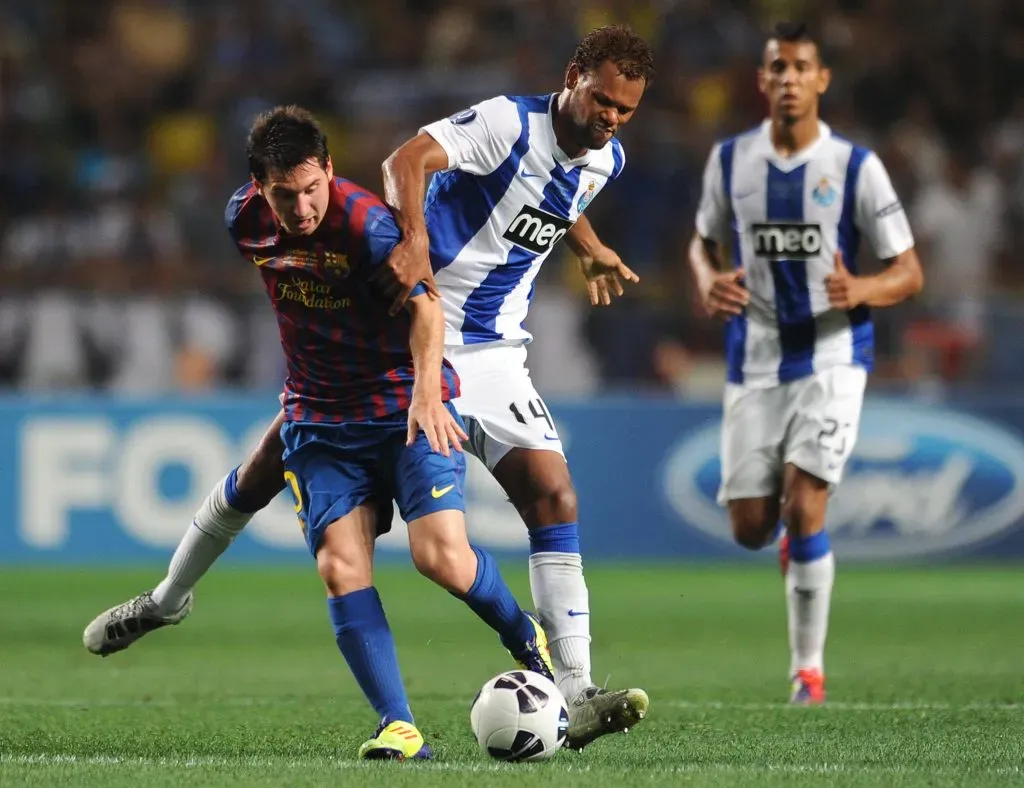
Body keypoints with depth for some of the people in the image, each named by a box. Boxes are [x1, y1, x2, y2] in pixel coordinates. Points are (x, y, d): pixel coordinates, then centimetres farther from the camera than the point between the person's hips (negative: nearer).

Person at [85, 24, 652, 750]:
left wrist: (590, 248, 26)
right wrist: (414, 240, -54)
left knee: (555, 498, -15)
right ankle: (169, 599, 30)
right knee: (267, 468, 5)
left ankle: (577, 698, -18)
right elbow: (409, 160, -38)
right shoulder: (509, 124, -19)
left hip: (489, 358, 4)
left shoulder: (605, 160, 3)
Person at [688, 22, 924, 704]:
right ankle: (802, 533, 41)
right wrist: (708, 283, -7)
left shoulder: (855, 167, -6)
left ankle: (809, 668, -5)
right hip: (756, 364, 3)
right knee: (750, 530, 2)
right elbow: (705, 242, 17)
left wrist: (860, 291, -24)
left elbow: (910, 273, -2)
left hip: (832, 358, -3)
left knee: (804, 508, -17)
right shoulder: (730, 160, 2)